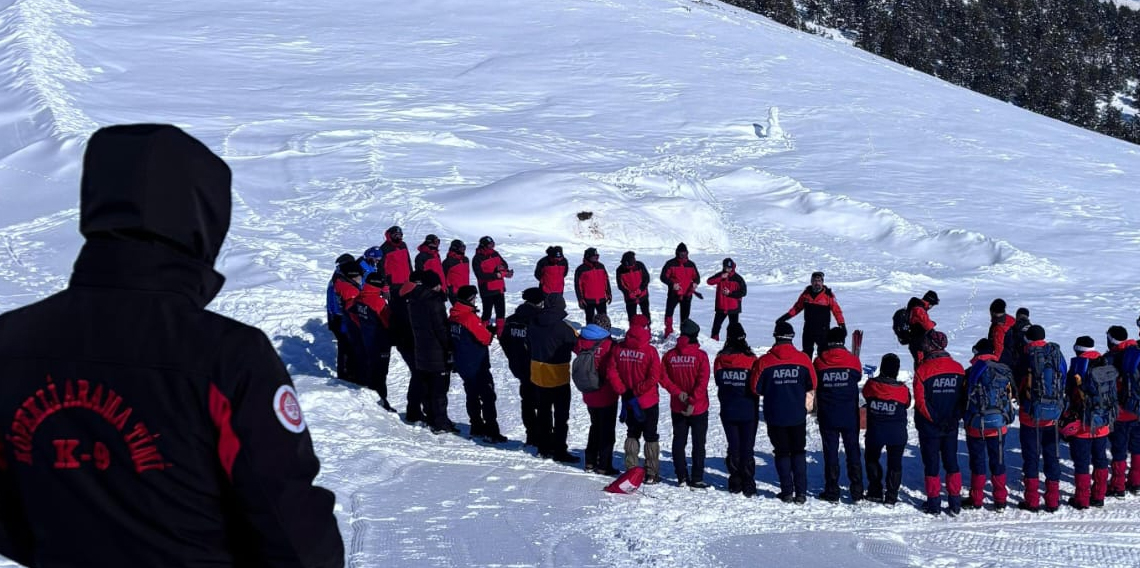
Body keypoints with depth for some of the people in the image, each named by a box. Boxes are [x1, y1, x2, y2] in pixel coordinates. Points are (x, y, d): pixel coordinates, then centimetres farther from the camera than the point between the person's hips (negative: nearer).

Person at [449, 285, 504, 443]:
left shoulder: (453, 317, 4)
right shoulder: (470, 318, -22)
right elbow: (485, 338, -20)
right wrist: (490, 333, 3)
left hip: (462, 365, 9)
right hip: (477, 366, -8)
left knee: (472, 396, 18)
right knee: (488, 396, -4)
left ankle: (477, 428, 25)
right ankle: (491, 432, -7)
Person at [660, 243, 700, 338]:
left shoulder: (691, 264, 7)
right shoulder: (671, 264, -4)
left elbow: (697, 276, 14)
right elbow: (663, 277, -5)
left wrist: (695, 283, -10)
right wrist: (672, 284, -20)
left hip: (687, 294, 3)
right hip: (674, 294, -3)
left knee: (685, 315, 10)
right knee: (669, 312, -12)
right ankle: (668, 332, -6)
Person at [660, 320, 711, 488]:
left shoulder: (669, 355, -2)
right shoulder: (700, 355, -12)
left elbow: (663, 378, -4)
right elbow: (702, 382, -17)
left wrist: (677, 392, -6)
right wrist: (692, 401, -16)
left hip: (677, 408, 3)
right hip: (698, 408, -3)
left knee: (679, 442, 12)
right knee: (699, 444, 5)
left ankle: (682, 477, 13)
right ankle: (697, 479, 3)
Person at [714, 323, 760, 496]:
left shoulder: (720, 360, -6)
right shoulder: (751, 360, -13)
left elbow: (718, 382, 6)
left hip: (728, 411, 2)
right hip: (748, 411, -2)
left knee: (733, 446, 12)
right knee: (747, 448, 5)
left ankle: (735, 483, 13)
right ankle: (748, 485, 4)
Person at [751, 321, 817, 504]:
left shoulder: (764, 361, -10)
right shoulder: (803, 359, -6)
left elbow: (755, 388, -5)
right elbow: (812, 386, 4)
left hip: (775, 415, -1)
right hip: (798, 415, 1)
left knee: (782, 453, 11)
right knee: (799, 452, 12)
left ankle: (787, 492, 8)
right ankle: (801, 492, 5)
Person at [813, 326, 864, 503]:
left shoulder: (819, 361, -7)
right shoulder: (852, 360, -7)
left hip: (827, 415, 0)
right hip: (850, 415, 0)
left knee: (830, 452, 6)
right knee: (853, 451, 8)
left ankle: (832, 491, 7)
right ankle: (857, 491, 8)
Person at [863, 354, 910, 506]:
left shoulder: (870, 385, -12)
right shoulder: (903, 390, -14)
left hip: (875, 433, 1)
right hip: (897, 435, -1)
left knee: (871, 459, 22)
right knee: (894, 464, 9)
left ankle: (875, 492, 19)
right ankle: (891, 497, 5)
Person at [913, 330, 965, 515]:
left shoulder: (923, 369, -14)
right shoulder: (958, 368, 0)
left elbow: (920, 400, -15)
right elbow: (964, 397, 1)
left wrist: (933, 419, -10)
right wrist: (955, 417, 0)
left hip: (929, 426, -4)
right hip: (951, 425, 4)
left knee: (931, 463, 5)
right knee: (951, 461, 12)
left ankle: (934, 502, 7)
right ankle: (955, 502, 12)